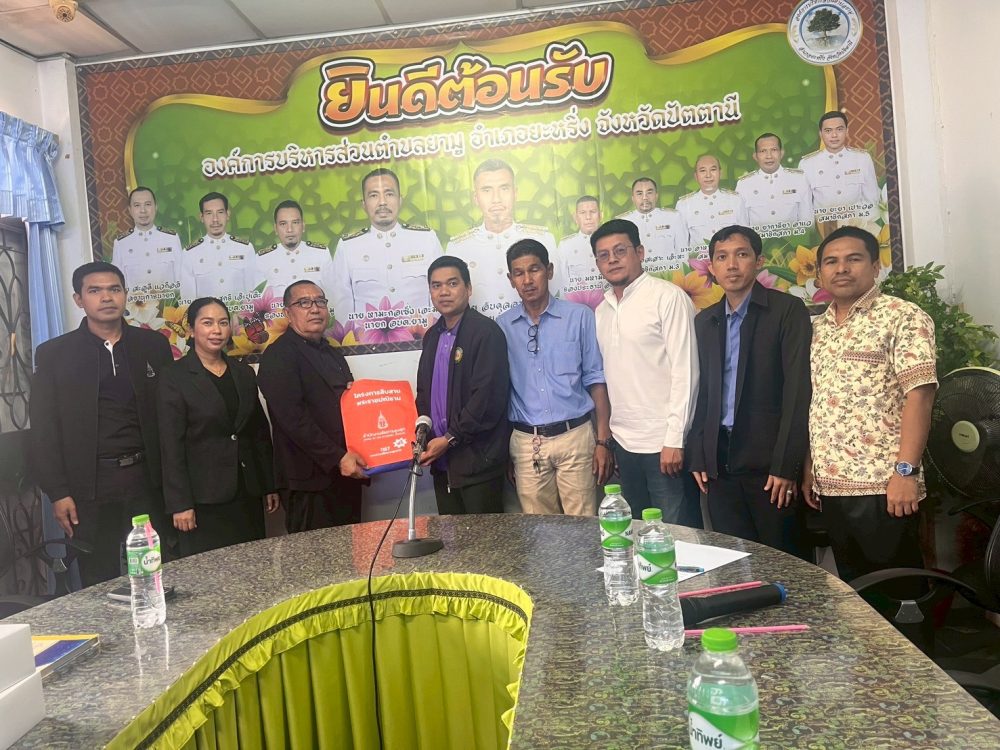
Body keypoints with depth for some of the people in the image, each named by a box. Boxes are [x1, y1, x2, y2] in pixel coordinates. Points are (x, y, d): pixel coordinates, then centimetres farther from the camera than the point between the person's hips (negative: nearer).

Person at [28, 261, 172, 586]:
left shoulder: (153, 344, 5)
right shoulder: (53, 354, 2)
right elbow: (44, 430, 0)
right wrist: (57, 493, -5)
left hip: (147, 478, 1)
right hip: (88, 486, -1)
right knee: (99, 583, 10)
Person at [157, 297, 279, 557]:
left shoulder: (244, 373, 10)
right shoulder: (173, 377, -5)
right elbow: (171, 446, -9)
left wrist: (270, 486, 11)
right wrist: (180, 504, -12)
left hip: (247, 494, 5)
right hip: (203, 498, -4)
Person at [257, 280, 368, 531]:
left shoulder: (332, 353, 19)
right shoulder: (278, 356, -7)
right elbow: (293, 418, -17)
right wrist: (338, 458, -20)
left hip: (347, 473, 8)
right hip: (311, 482, -8)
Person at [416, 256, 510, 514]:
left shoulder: (486, 332, -11)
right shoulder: (432, 336, 14)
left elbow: (488, 397, -18)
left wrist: (451, 439, -15)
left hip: (477, 460, -7)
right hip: (441, 460, 7)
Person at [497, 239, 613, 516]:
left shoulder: (579, 316, 0)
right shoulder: (502, 326, 5)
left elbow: (595, 379, 1)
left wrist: (603, 441, -3)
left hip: (574, 437, -2)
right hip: (525, 442, 2)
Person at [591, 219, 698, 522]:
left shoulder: (668, 297, -7)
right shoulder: (602, 310, 12)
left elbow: (684, 370, -12)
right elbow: (607, 376, 13)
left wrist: (675, 438, -16)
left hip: (663, 441, -6)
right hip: (623, 442, 6)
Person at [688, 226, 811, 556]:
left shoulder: (788, 310, -3)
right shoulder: (704, 321, 12)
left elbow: (797, 391, -9)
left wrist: (786, 465, -13)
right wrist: (697, 457, 7)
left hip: (769, 461, -4)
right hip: (719, 462, 5)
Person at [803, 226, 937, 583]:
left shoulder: (902, 317, -5)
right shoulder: (818, 328, 13)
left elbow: (919, 394, -13)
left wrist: (906, 471, -20)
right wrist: (810, 470, 13)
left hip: (881, 485, -6)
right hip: (829, 485, 6)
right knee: (852, 588, 16)